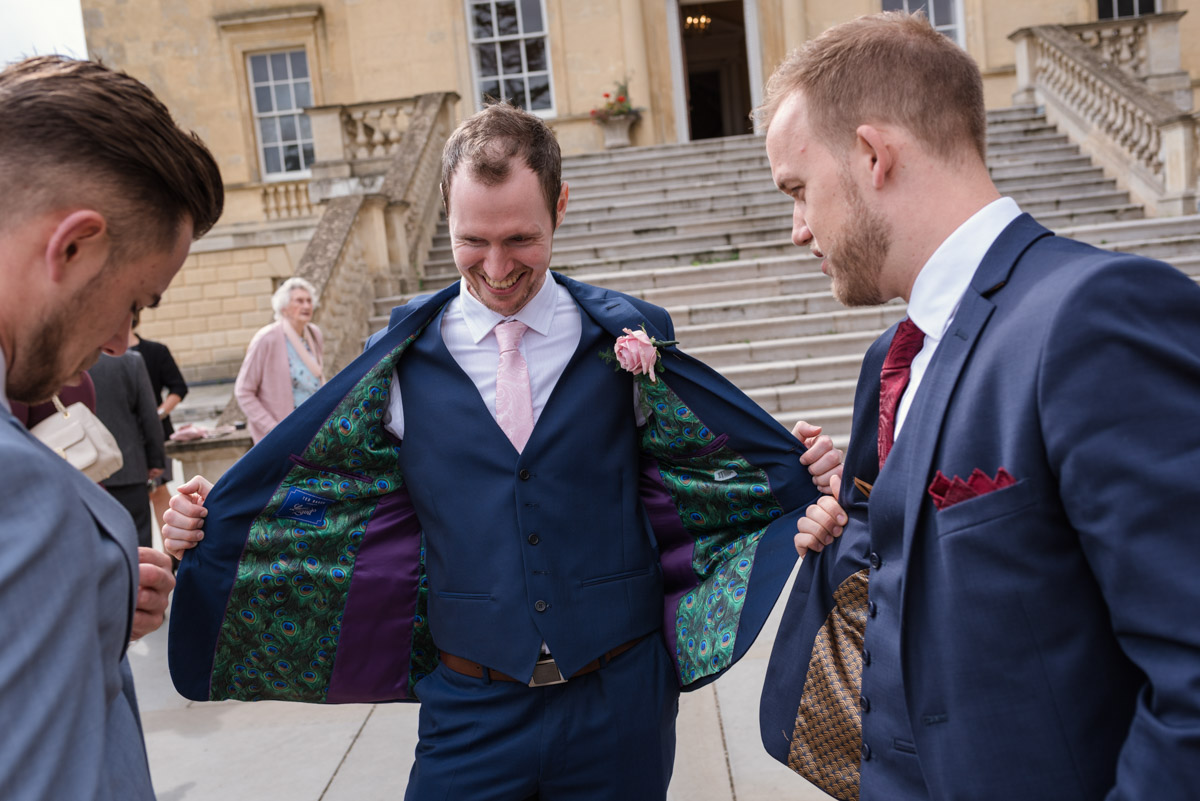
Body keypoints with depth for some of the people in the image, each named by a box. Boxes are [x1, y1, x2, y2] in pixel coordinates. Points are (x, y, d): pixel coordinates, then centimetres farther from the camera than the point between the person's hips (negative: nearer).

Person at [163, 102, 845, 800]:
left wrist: (815, 475, -15)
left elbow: (725, 461, 2)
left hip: (620, 699, 1)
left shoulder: (626, 339, -4)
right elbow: (311, 490, 5)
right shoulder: (406, 358, -3)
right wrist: (208, 522, -7)